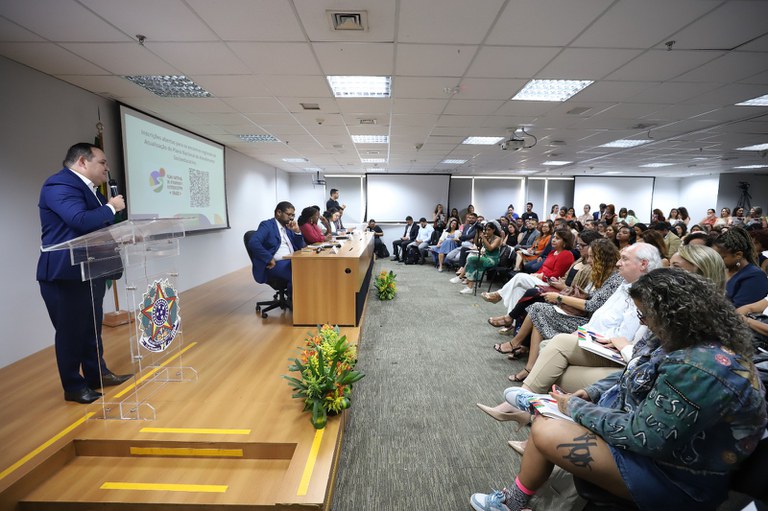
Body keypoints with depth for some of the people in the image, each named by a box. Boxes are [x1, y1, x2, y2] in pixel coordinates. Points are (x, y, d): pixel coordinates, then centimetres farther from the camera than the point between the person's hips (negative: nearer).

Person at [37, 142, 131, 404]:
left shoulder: (87, 188, 14)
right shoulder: (59, 185, -16)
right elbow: (81, 220, -30)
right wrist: (111, 207, -15)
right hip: (65, 274, -9)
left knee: (93, 327, 17)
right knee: (70, 331, 3)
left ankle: (96, 373, 31)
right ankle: (74, 387, 17)